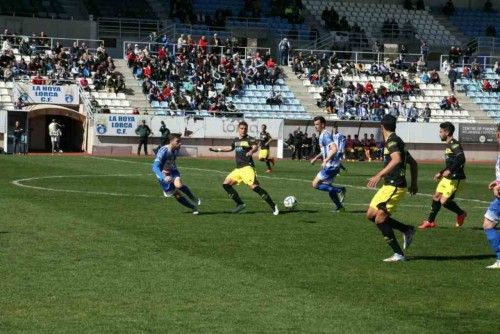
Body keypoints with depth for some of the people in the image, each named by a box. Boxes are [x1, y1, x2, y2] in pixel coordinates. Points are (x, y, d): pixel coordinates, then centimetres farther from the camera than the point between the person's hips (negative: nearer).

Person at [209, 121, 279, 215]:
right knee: (226, 184, 5)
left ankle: (273, 206, -19)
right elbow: (231, 148, 38)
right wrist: (217, 150, 42)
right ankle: (240, 204, 11)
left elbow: (255, 147, -26)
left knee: (254, 186, -23)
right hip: (238, 169, 8)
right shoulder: (236, 140, 17)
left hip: (247, 168, -8)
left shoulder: (249, 139, -6)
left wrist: (251, 151, -49)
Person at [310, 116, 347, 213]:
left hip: (331, 165, -10)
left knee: (315, 184, -9)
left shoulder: (325, 135, -15)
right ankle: (339, 207, 22)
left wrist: (325, 161, -28)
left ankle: (339, 190, -9)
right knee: (327, 186, 18)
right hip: (331, 165, 10)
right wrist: (316, 158, 18)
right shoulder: (322, 135, 16)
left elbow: (334, 149, -27)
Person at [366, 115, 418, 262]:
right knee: (371, 214, 11)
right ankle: (407, 230, 17)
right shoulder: (396, 141, 17)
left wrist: (379, 175, -35)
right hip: (388, 185, 10)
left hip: (394, 187, -10)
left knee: (380, 219, -10)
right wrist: (414, 183, 29)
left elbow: (397, 159, -32)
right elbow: (413, 163, 24)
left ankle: (398, 254, -5)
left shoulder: (392, 141, -13)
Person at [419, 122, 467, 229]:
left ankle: (461, 214, 13)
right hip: (447, 178, 10)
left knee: (444, 201, -11)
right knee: (436, 197, 12)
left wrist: (449, 171, -33)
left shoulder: (454, 144, -16)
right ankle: (430, 221, 23)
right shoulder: (449, 145, 15)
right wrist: (441, 173, 27)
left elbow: (461, 158, -31)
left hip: (455, 179, -10)